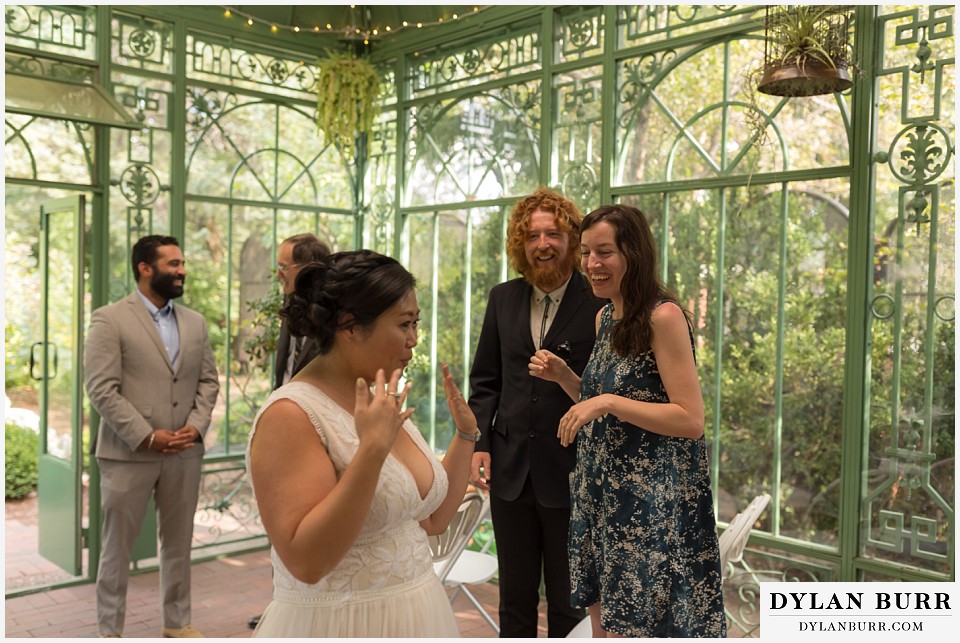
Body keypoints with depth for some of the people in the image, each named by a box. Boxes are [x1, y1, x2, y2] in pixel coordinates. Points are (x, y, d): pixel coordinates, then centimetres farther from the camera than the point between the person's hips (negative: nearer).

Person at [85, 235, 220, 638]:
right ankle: (109, 630, 22)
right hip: (128, 453, -4)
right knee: (118, 547, 8)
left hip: (185, 453, 5)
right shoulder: (110, 319, -6)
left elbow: (208, 381, 10)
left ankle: (178, 623, 28)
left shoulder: (195, 322, 10)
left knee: (179, 543, 14)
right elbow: (102, 390, -12)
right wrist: (147, 437, -16)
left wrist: (196, 425, -6)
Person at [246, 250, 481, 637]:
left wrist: (466, 433, 3)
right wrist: (372, 449, -31)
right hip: (339, 623, -7)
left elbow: (432, 520, 10)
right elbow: (306, 562, -26)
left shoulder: (380, 404, 3)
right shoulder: (291, 414, -19)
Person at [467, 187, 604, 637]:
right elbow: (485, 380, 10)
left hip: (570, 475, -4)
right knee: (515, 600, 18)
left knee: (568, 605, 13)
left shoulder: (599, 303, -10)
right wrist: (479, 443, 1)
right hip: (510, 469, 4)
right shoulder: (502, 299, 6)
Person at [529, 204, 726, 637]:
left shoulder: (664, 316, -16)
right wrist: (561, 375, 2)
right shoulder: (605, 318, 9)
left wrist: (608, 402, -24)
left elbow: (691, 421, -19)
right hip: (602, 495, 8)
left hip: (654, 502, -8)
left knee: (636, 627, 3)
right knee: (603, 622, 16)